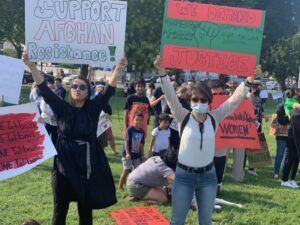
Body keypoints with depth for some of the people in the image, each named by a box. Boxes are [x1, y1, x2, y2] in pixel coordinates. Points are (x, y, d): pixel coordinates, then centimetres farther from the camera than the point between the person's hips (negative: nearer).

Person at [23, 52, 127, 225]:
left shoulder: (94, 108, 0)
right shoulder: (62, 108, -1)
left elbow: (109, 91, -9)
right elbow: (44, 89, -9)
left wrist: (118, 69, -23)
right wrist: (31, 65, -20)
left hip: (88, 166, 1)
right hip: (64, 166, 0)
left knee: (86, 208, 13)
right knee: (60, 209, 8)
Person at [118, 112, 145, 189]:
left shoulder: (142, 132, 3)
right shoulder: (129, 130, -13)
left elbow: (141, 145, 8)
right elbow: (126, 142, -16)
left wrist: (142, 155, 8)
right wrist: (127, 153, -24)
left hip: (137, 155, 5)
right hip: (128, 154, -5)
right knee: (126, 171, -6)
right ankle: (120, 187, 7)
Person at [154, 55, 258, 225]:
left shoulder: (214, 118, -1)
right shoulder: (184, 117, -7)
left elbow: (234, 101, -7)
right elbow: (170, 96, -17)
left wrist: (248, 82, -18)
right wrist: (162, 72, -29)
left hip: (208, 175, 2)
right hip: (184, 175, -2)